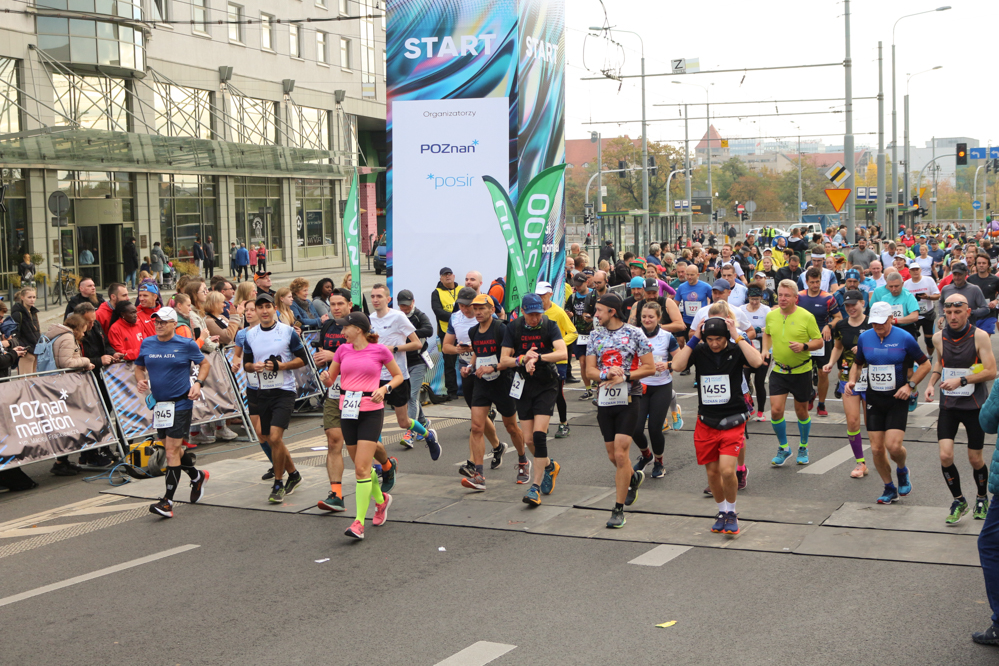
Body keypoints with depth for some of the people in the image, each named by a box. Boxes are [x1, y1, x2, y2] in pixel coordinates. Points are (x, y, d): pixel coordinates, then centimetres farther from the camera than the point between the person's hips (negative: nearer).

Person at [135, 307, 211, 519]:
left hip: (181, 404, -5)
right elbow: (139, 367, 18)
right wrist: (140, 380, -3)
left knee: (172, 450, -11)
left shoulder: (186, 344, -6)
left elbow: (204, 363, 6)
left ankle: (167, 501, -10)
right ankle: (197, 476, 43)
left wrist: (198, 383, -9)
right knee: (171, 448, 16)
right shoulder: (147, 344, 5)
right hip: (158, 403, 6)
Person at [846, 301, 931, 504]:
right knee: (876, 449, 1)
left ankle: (902, 471, 20)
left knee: (893, 445, -15)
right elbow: (857, 363, 17)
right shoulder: (864, 338, 2)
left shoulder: (904, 338, -9)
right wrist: (852, 380, -2)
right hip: (874, 399, 4)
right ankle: (889, 489, 21)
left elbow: (925, 364, 1)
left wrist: (910, 385, -10)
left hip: (897, 399, -4)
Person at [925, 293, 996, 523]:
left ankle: (982, 499, 34)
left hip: (974, 405, -2)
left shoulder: (979, 336, -12)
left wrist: (961, 380, -23)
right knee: (945, 456, -10)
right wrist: (932, 382, 3)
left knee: (975, 459, 7)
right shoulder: (939, 337, -1)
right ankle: (958, 501, 12)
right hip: (948, 405, 3)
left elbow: (991, 372, -14)